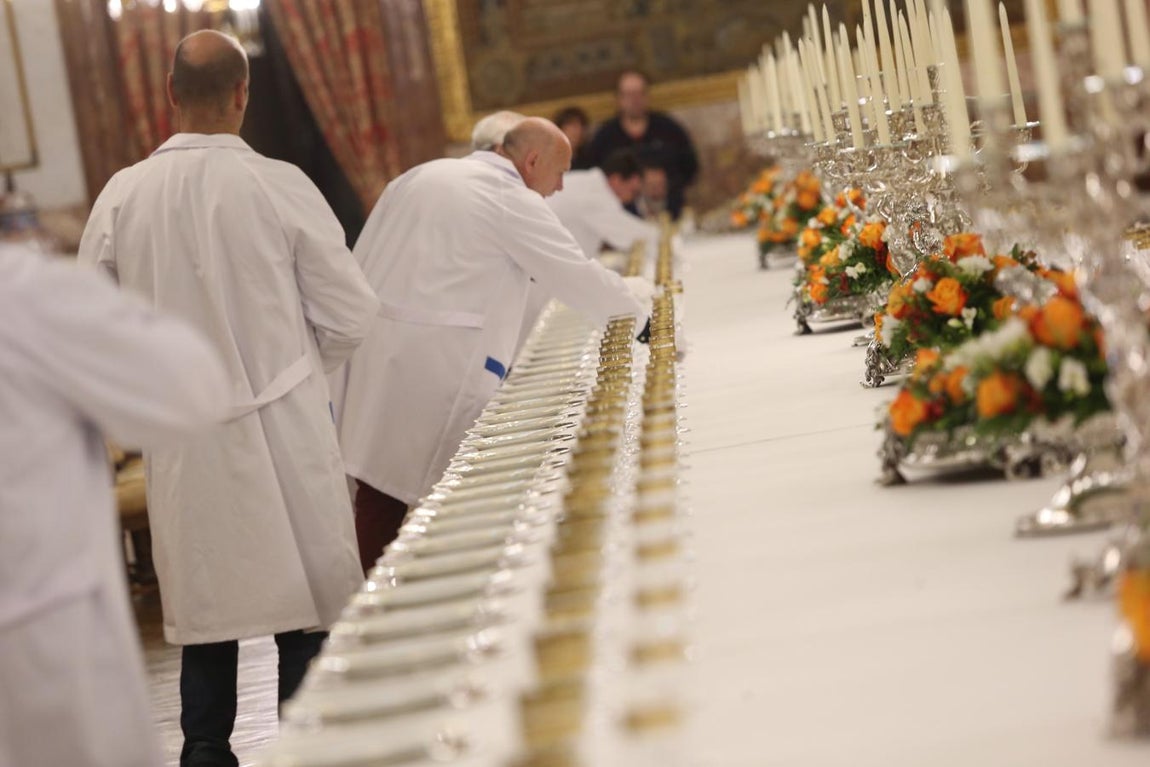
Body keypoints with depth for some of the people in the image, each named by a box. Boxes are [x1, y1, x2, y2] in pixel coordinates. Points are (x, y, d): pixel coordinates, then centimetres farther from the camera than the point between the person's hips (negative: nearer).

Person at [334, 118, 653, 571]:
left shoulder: (418, 177, 18)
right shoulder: (513, 201, -4)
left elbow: (360, 263, 17)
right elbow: (579, 277, -2)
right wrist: (642, 317, 13)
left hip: (369, 346, 7)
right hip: (439, 361, -7)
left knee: (378, 485, 9)